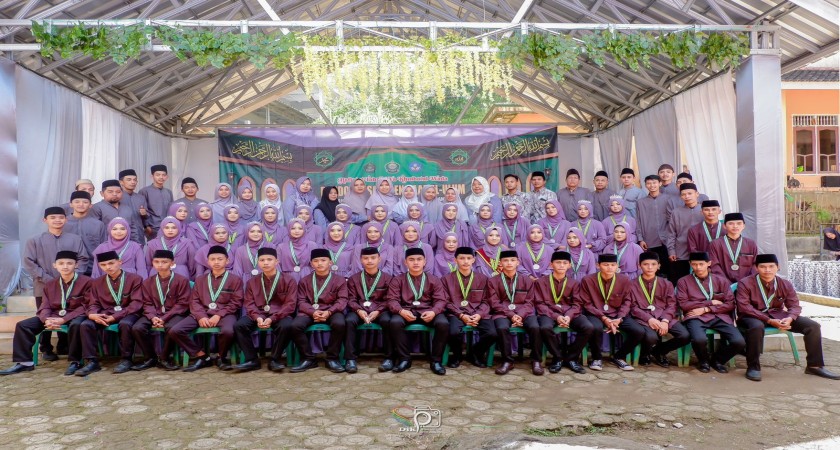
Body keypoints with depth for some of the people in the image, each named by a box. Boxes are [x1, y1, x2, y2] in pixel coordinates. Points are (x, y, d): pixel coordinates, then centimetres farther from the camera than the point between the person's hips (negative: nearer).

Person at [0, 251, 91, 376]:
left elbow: (85, 307, -13)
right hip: (54, 315, 7)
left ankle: (75, 361, -25)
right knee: (22, 325, -8)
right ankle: (24, 362, -1)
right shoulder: (50, 284, 13)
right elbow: (45, 307, 7)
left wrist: (64, 319, -24)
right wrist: (47, 319, -18)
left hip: (75, 315, -6)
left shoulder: (85, 282, -8)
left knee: (76, 325, -41)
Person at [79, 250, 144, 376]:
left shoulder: (134, 278, -1)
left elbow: (136, 303, -9)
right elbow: (93, 304, 11)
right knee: (85, 325, -23)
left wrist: (115, 316, -19)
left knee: (125, 324, -38)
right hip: (105, 314, 5)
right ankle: (92, 361, -14)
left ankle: (126, 359, -20)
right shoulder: (97, 282, 15)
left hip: (127, 314, -5)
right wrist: (92, 314, -16)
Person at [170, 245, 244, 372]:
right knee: (174, 331, -18)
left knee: (227, 331, -39)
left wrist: (219, 315, -15)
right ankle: (202, 356, -3)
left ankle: (222, 357, -5)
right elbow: (194, 301, 11)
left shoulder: (235, 279, 8)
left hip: (224, 314, -4)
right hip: (202, 314, 4)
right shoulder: (200, 280, 21)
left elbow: (235, 302, -1)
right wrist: (201, 316, -10)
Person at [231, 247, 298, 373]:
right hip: (259, 314, 3)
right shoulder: (252, 282, 11)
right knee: (239, 325, -25)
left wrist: (272, 318, -21)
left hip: (279, 315, -3)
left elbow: (290, 304, -8)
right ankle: (252, 360, -12)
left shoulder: (288, 280, 0)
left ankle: (274, 360, -17)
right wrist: (257, 317, -20)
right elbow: (249, 304, 3)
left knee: (286, 326, -37)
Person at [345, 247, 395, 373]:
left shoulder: (387, 278, 10)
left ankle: (389, 357, -23)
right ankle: (350, 358, -26)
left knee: (387, 321, -35)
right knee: (349, 321, -33)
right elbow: (351, 299, 5)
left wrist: (377, 311, -16)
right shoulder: (354, 278, 14)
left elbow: (388, 300, 2)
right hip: (359, 310, 1)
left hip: (379, 310, -1)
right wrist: (359, 310, -16)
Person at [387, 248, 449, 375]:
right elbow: (392, 300, -1)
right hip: (406, 311, 0)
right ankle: (404, 359, -16)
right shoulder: (397, 280, 10)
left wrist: (433, 312, -21)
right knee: (395, 322, -34)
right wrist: (401, 311, -23)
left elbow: (440, 300, 2)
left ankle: (435, 360, -13)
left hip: (427, 312, 0)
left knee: (443, 324, -30)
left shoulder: (433, 280, 11)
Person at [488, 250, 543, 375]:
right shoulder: (493, 281, 9)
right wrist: (511, 315, -14)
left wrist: (520, 315, -13)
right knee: (502, 328, -35)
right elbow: (495, 303, 0)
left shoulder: (526, 280, 14)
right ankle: (507, 361, -17)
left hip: (523, 312, 1)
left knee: (535, 327, -30)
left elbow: (529, 302, 7)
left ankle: (536, 360, -11)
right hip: (503, 312, -1)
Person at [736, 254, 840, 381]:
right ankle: (753, 367, -27)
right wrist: (768, 320, -27)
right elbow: (744, 307, -20)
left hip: (777, 315, 6)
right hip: (753, 317, -5)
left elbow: (794, 305, 4)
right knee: (756, 327, -41)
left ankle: (815, 365, 8)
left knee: (813, 326, -6)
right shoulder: (745, 283, -13)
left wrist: (789, 318, -21)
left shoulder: (785, 284, 4)